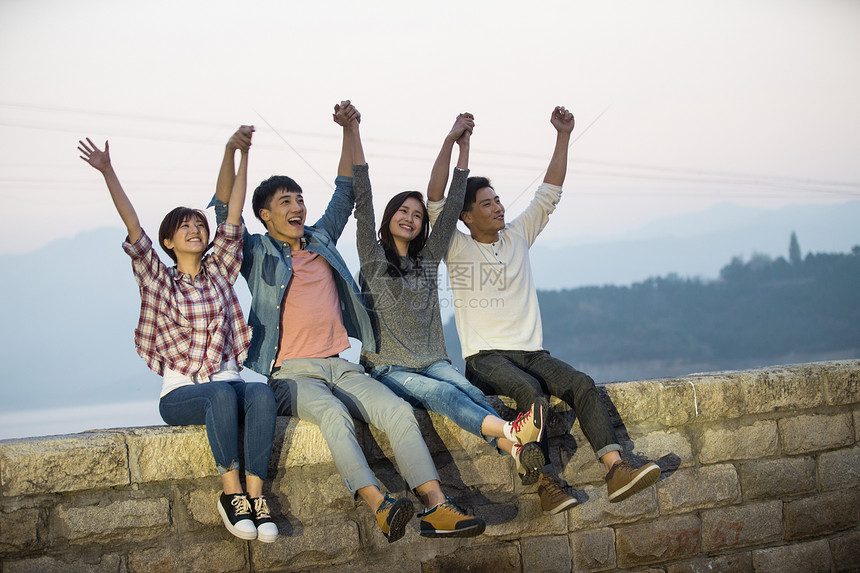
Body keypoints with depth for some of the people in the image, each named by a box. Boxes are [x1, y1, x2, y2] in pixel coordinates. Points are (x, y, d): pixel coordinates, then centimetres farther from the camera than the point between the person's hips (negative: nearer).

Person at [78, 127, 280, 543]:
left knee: (261, 393, -33)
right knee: (221, 393, -37)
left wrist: (241, 155, 1)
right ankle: (231, 492, -32)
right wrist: (108, 173, -14)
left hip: (229, 383, 2)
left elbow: (233, 216, 7)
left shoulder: (219, 271, 15)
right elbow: (133, 226, -3)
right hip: (180, 393, -2)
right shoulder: (157, 279, 9)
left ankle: (255, 494, -36)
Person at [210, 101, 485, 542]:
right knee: (333, 414, -36)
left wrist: (350, 132, 20)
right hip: (291, 372, -5)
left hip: (340, 366, 5)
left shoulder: (321, 240, 23)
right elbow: (224, 212, -5)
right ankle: (380, 507, -48)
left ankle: (437, 509, -30)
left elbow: (346, 191, 27)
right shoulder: (258, 253, 9)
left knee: (398, 410, -20)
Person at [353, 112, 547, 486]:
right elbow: (363, 198, -2)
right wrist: (353, 133, -8)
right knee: (441, 392, -34)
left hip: (431, 363, 4)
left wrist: (460, 144, 10)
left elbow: (452, 206, 13)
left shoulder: (429, 258, 18)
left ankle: (518, 450, -57)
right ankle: (511, 432, -61)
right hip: (387, 369, -4)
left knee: (468, 390, -29)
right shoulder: (373, 257, 8)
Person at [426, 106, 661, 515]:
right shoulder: (456, 248, 5)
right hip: (485, 357, -4)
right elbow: (435, 200, -8)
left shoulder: (518, 236, 18)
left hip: (531, 351, 4)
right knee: (528, 390, -35)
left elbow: (550, 192, 15)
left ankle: (615, 470, -36)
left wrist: (563, 136, 7)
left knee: (582, 383, -23)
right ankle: (545, 482, -37)